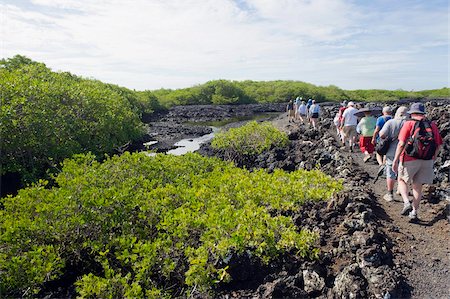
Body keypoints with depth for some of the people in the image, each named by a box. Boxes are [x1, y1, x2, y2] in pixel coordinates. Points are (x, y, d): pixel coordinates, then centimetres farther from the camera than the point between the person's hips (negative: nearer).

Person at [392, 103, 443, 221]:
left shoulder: (409, 124, -9)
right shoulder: (432, 125, 5)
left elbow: (401, 144, -16)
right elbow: (439, 145, 8)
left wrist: (395, 160, -12)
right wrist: (433, 159, 20)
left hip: (410, 160, -4)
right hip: (427, 161, 4)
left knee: (401, 180, 18)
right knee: (417, 186, 14)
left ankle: (406, 203, -2)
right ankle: (414, 212, 20)